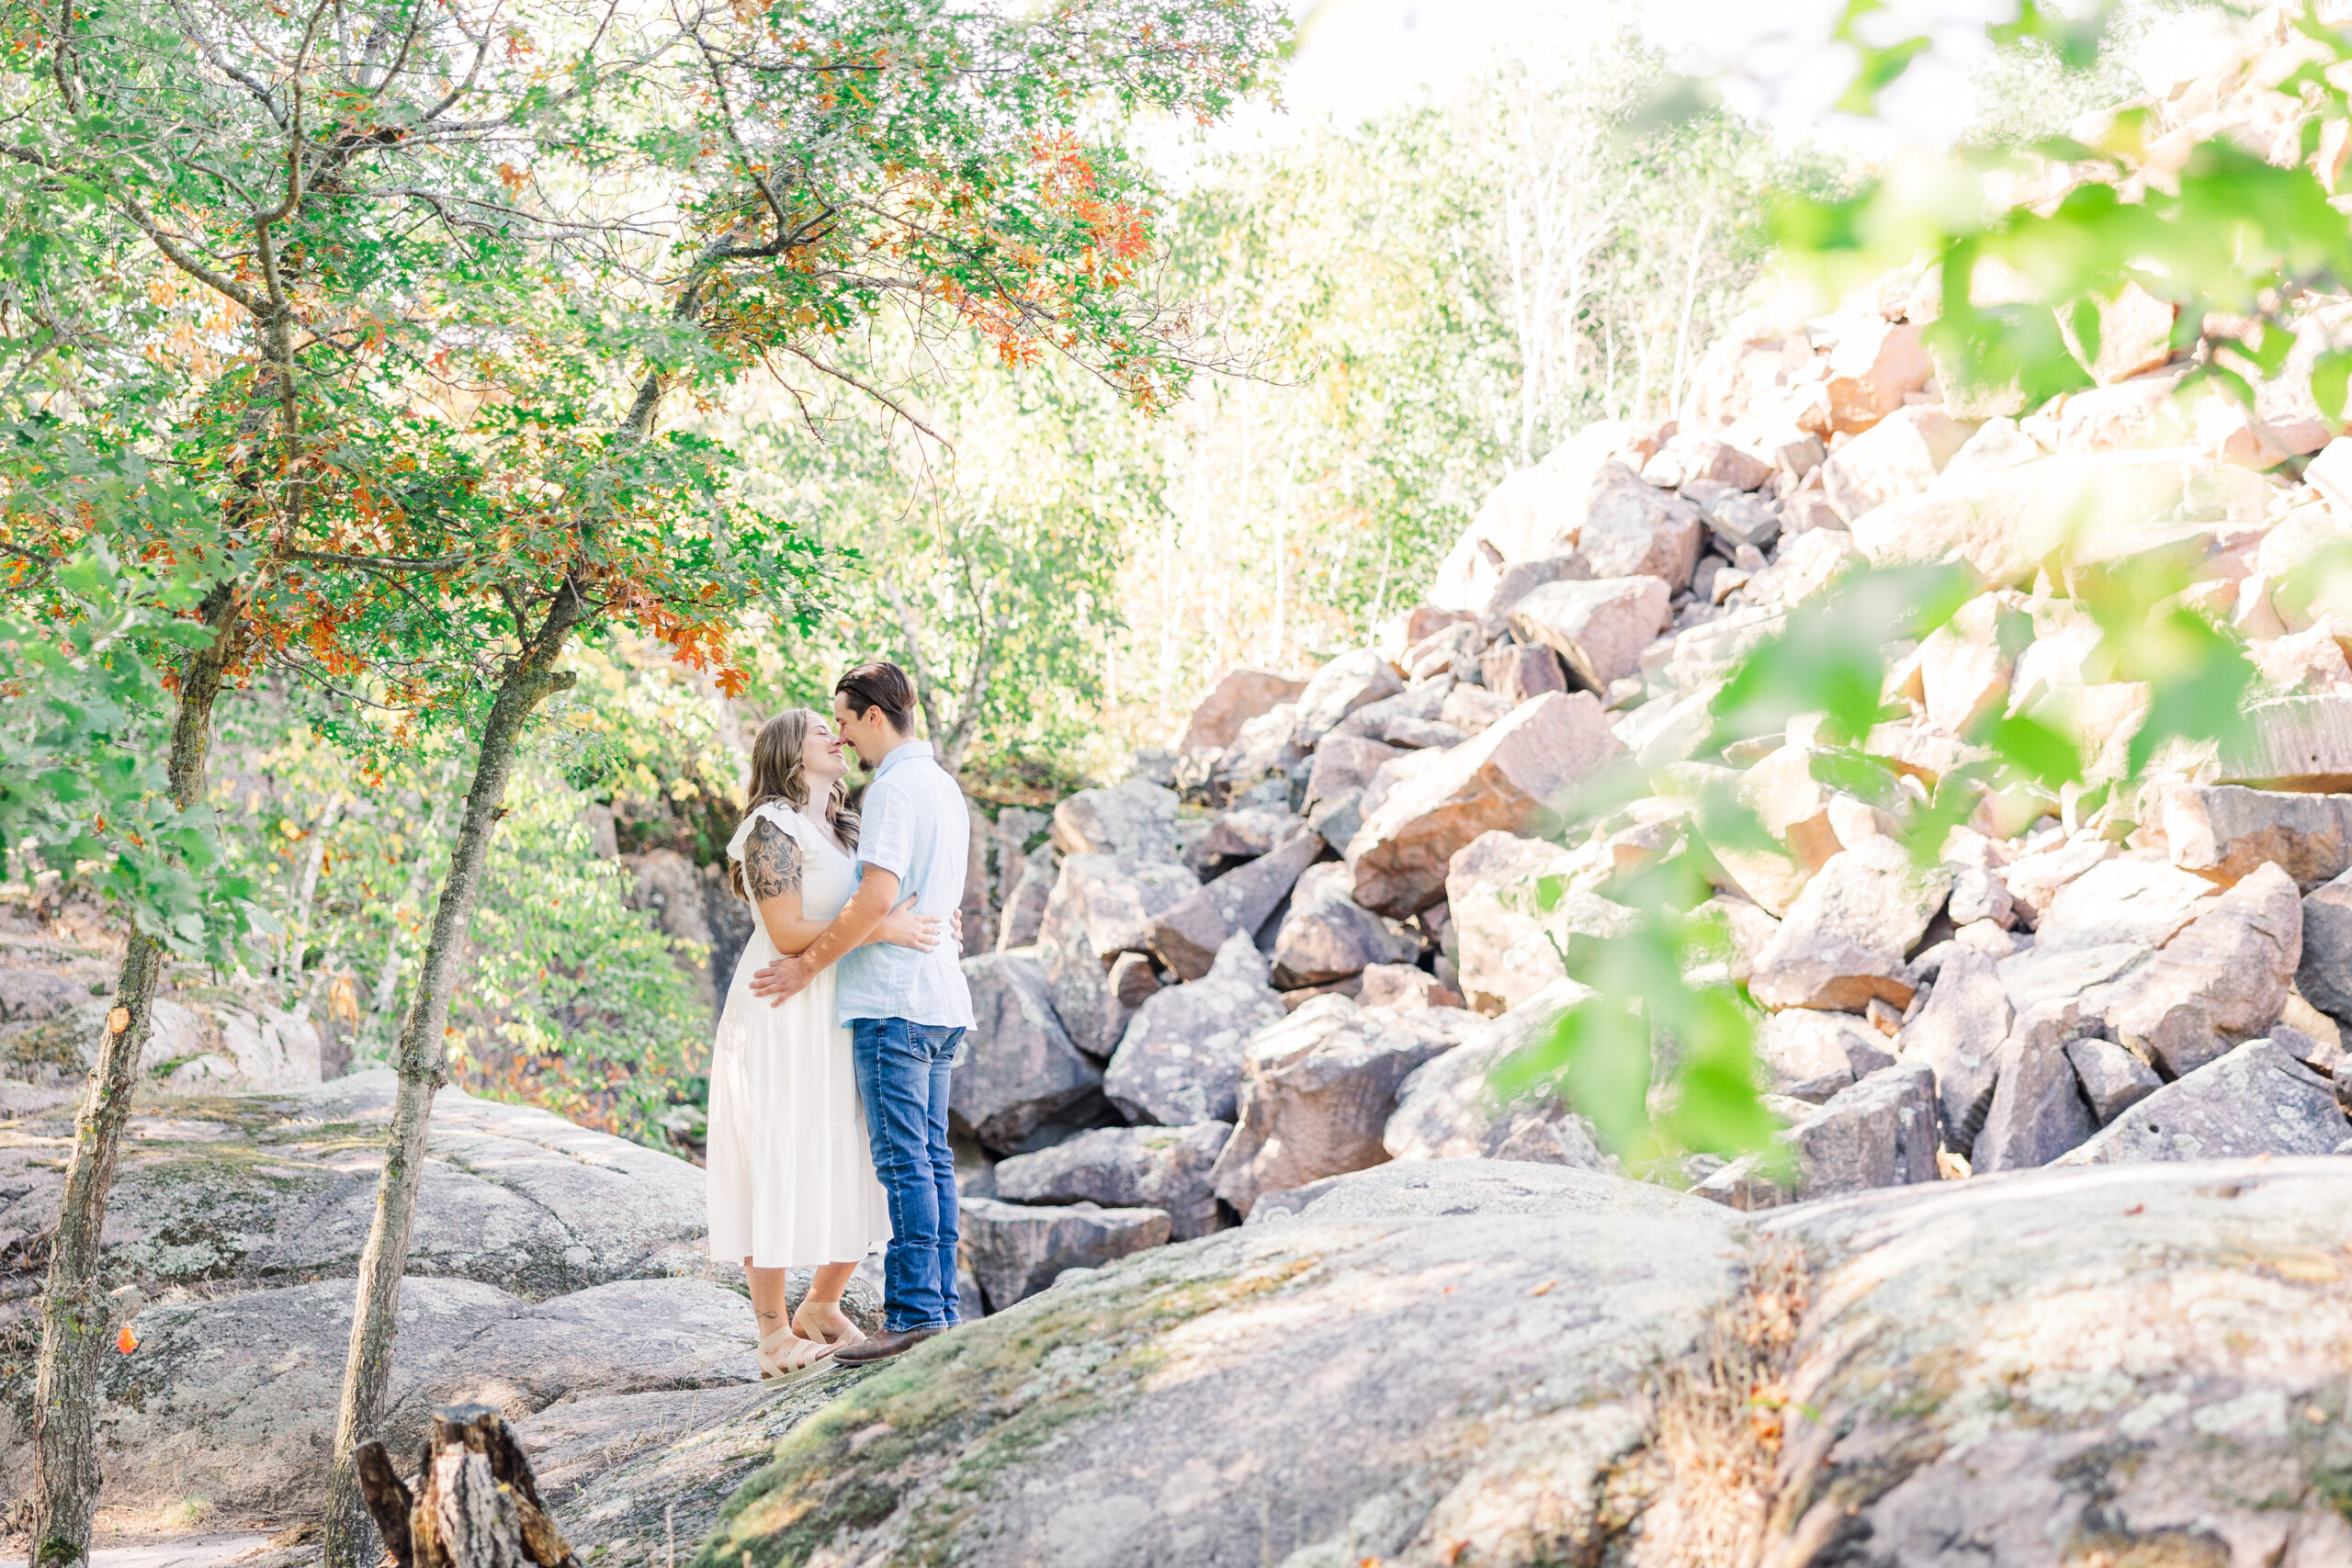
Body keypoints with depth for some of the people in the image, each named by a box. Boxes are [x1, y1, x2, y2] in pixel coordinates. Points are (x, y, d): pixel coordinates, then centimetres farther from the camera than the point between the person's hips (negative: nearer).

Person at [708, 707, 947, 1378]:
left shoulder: (836, 832, 16)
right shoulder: (772, 827, -10)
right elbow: (787, 933, -19)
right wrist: (885, 930, -21)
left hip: (837, 1021, 8)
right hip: (780, 1019, -8)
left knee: (862, 1175, 7)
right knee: (777, 1170, -4)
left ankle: (821, 1310, 23)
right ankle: (775, 1335, 3)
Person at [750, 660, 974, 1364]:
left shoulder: (895, 786, -11)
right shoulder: (945, 786, 20)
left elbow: (878, 896, -20)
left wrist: (809, 964, -12)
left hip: (892, 998, -10)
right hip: (941, 995, 10)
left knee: (905, 1160, -10)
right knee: (932, 1158, 8)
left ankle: (913, 1312, -11)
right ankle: (940, 1308, 9)